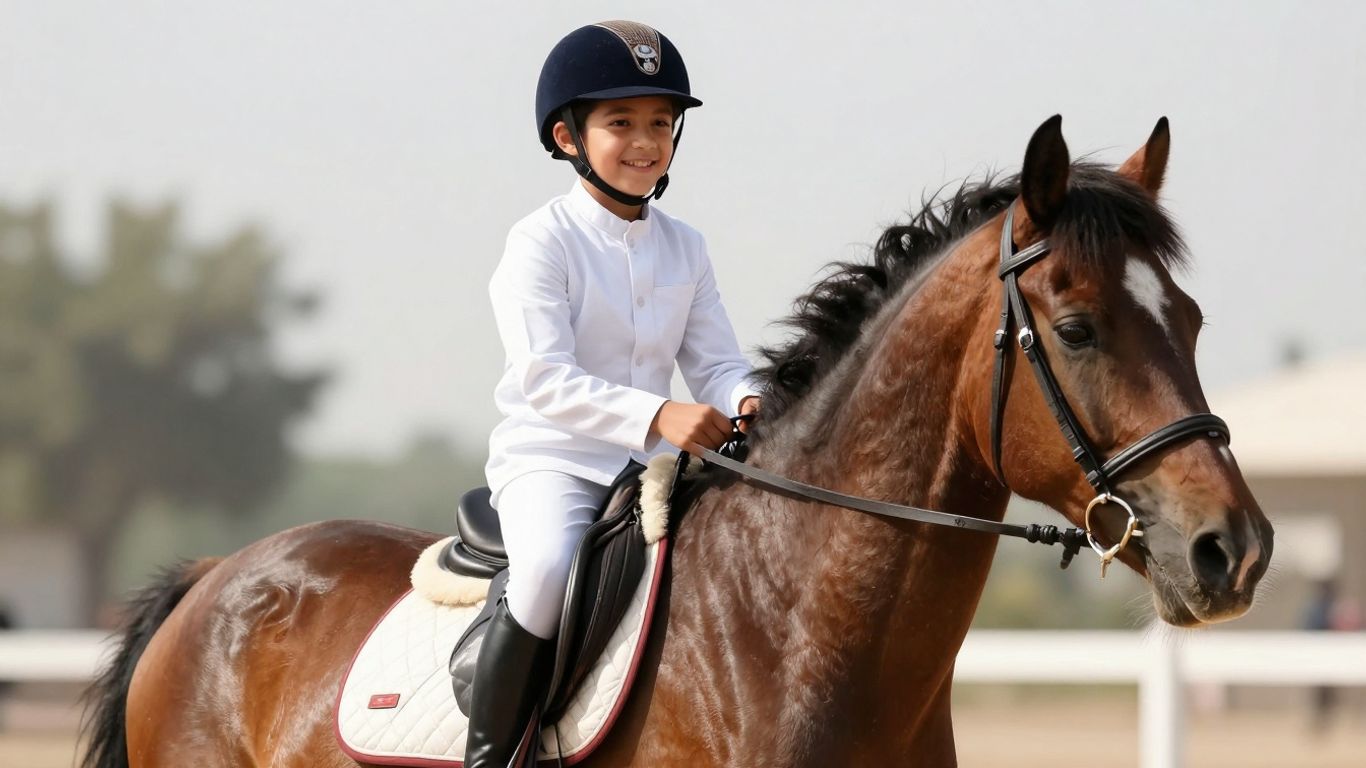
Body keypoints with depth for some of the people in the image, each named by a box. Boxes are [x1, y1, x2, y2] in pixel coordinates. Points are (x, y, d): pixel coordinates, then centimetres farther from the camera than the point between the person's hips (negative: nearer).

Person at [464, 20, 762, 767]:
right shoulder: (541, 243, -8)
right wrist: (658, 416, -32)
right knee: (549, 567, -35)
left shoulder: (684, 248, 10)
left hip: (652, 465, 6)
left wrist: (745, 404, -18)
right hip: (547, 459, -6)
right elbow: (546, 379, -19)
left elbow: (715, 361, 7)